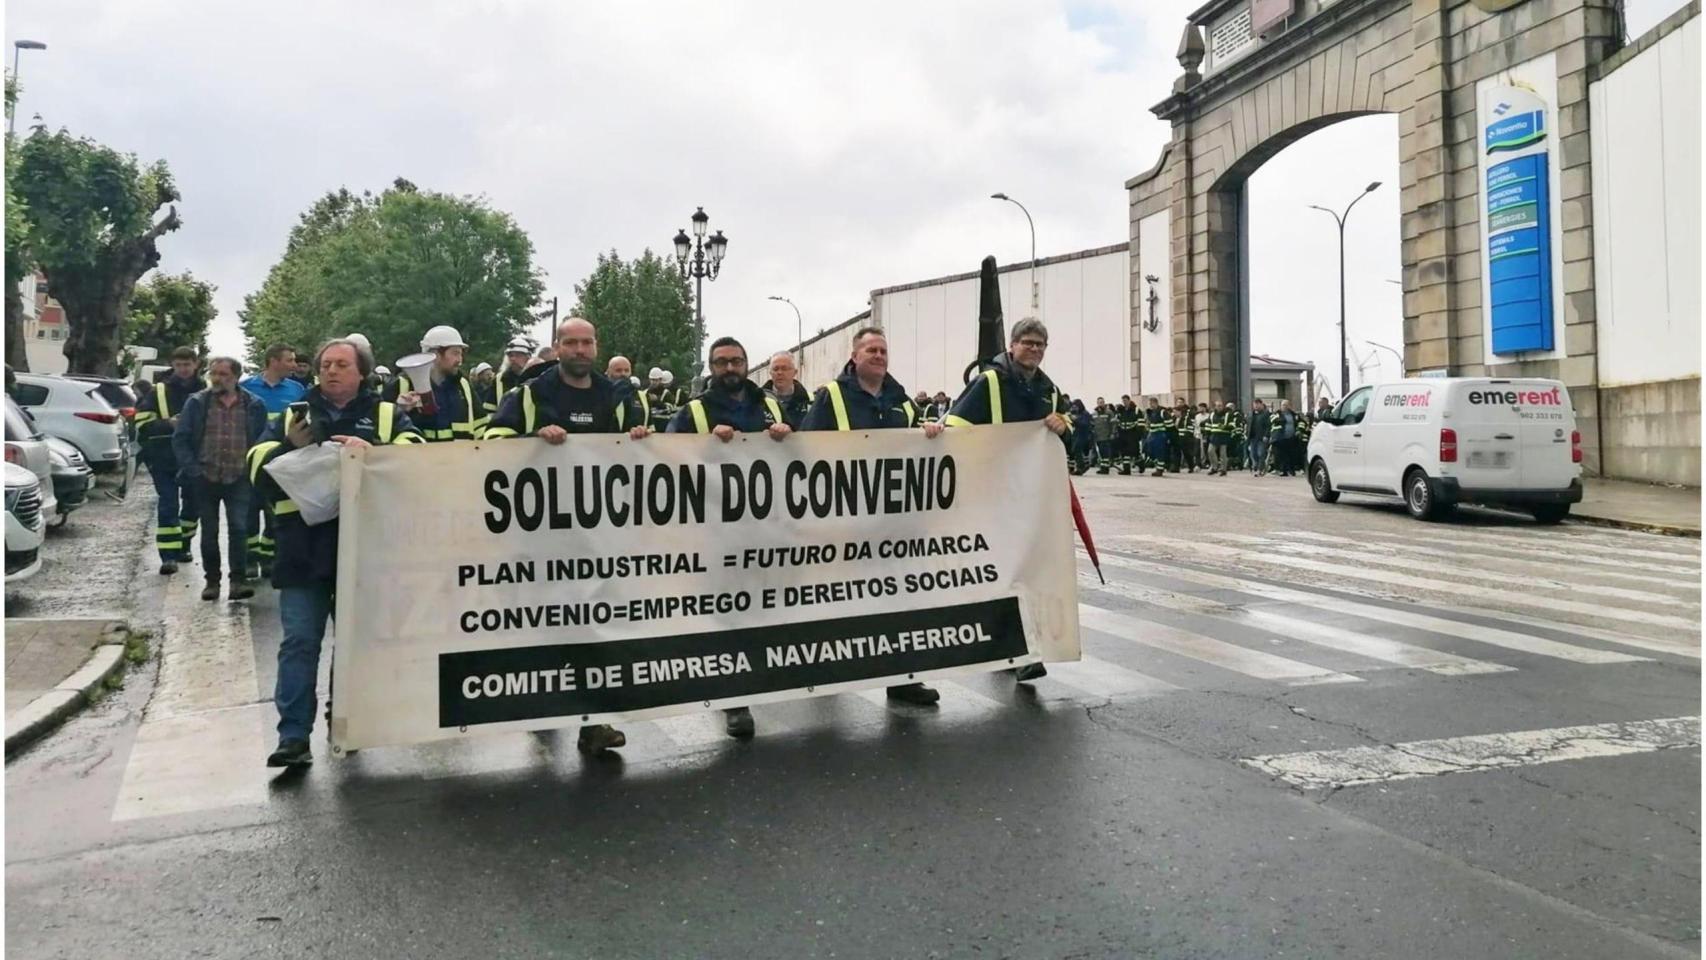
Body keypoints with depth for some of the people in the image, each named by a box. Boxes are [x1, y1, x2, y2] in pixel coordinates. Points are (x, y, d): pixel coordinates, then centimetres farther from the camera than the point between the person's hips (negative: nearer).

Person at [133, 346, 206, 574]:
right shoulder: (158, 392, 2)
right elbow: (143, 423, -2)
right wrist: (169, 424, -16)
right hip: (164, 459, -2)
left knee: (193, 503, 14)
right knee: (168, 505, -7)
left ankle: (183, 545, 32)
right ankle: (168, 555, -8)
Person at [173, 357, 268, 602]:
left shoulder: (254, 405, 3)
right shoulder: (196, 403, 3)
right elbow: (180, 439, 3)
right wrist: (191, 468, -7)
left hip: (239, 480, -1)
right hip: (205, 479, 1)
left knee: (239, 528, -10)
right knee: (209, 531, 8)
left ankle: (239, 580, -7)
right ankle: (212, 580, 18)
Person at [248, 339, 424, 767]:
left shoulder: (387, 414, 10)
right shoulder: (292, 417, 16)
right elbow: (258, 470, 7)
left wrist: (373, 451, -26)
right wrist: (290, 449, -13)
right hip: (305, 549, 1)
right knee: (300, 642, -4)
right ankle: (294, 736, -2)